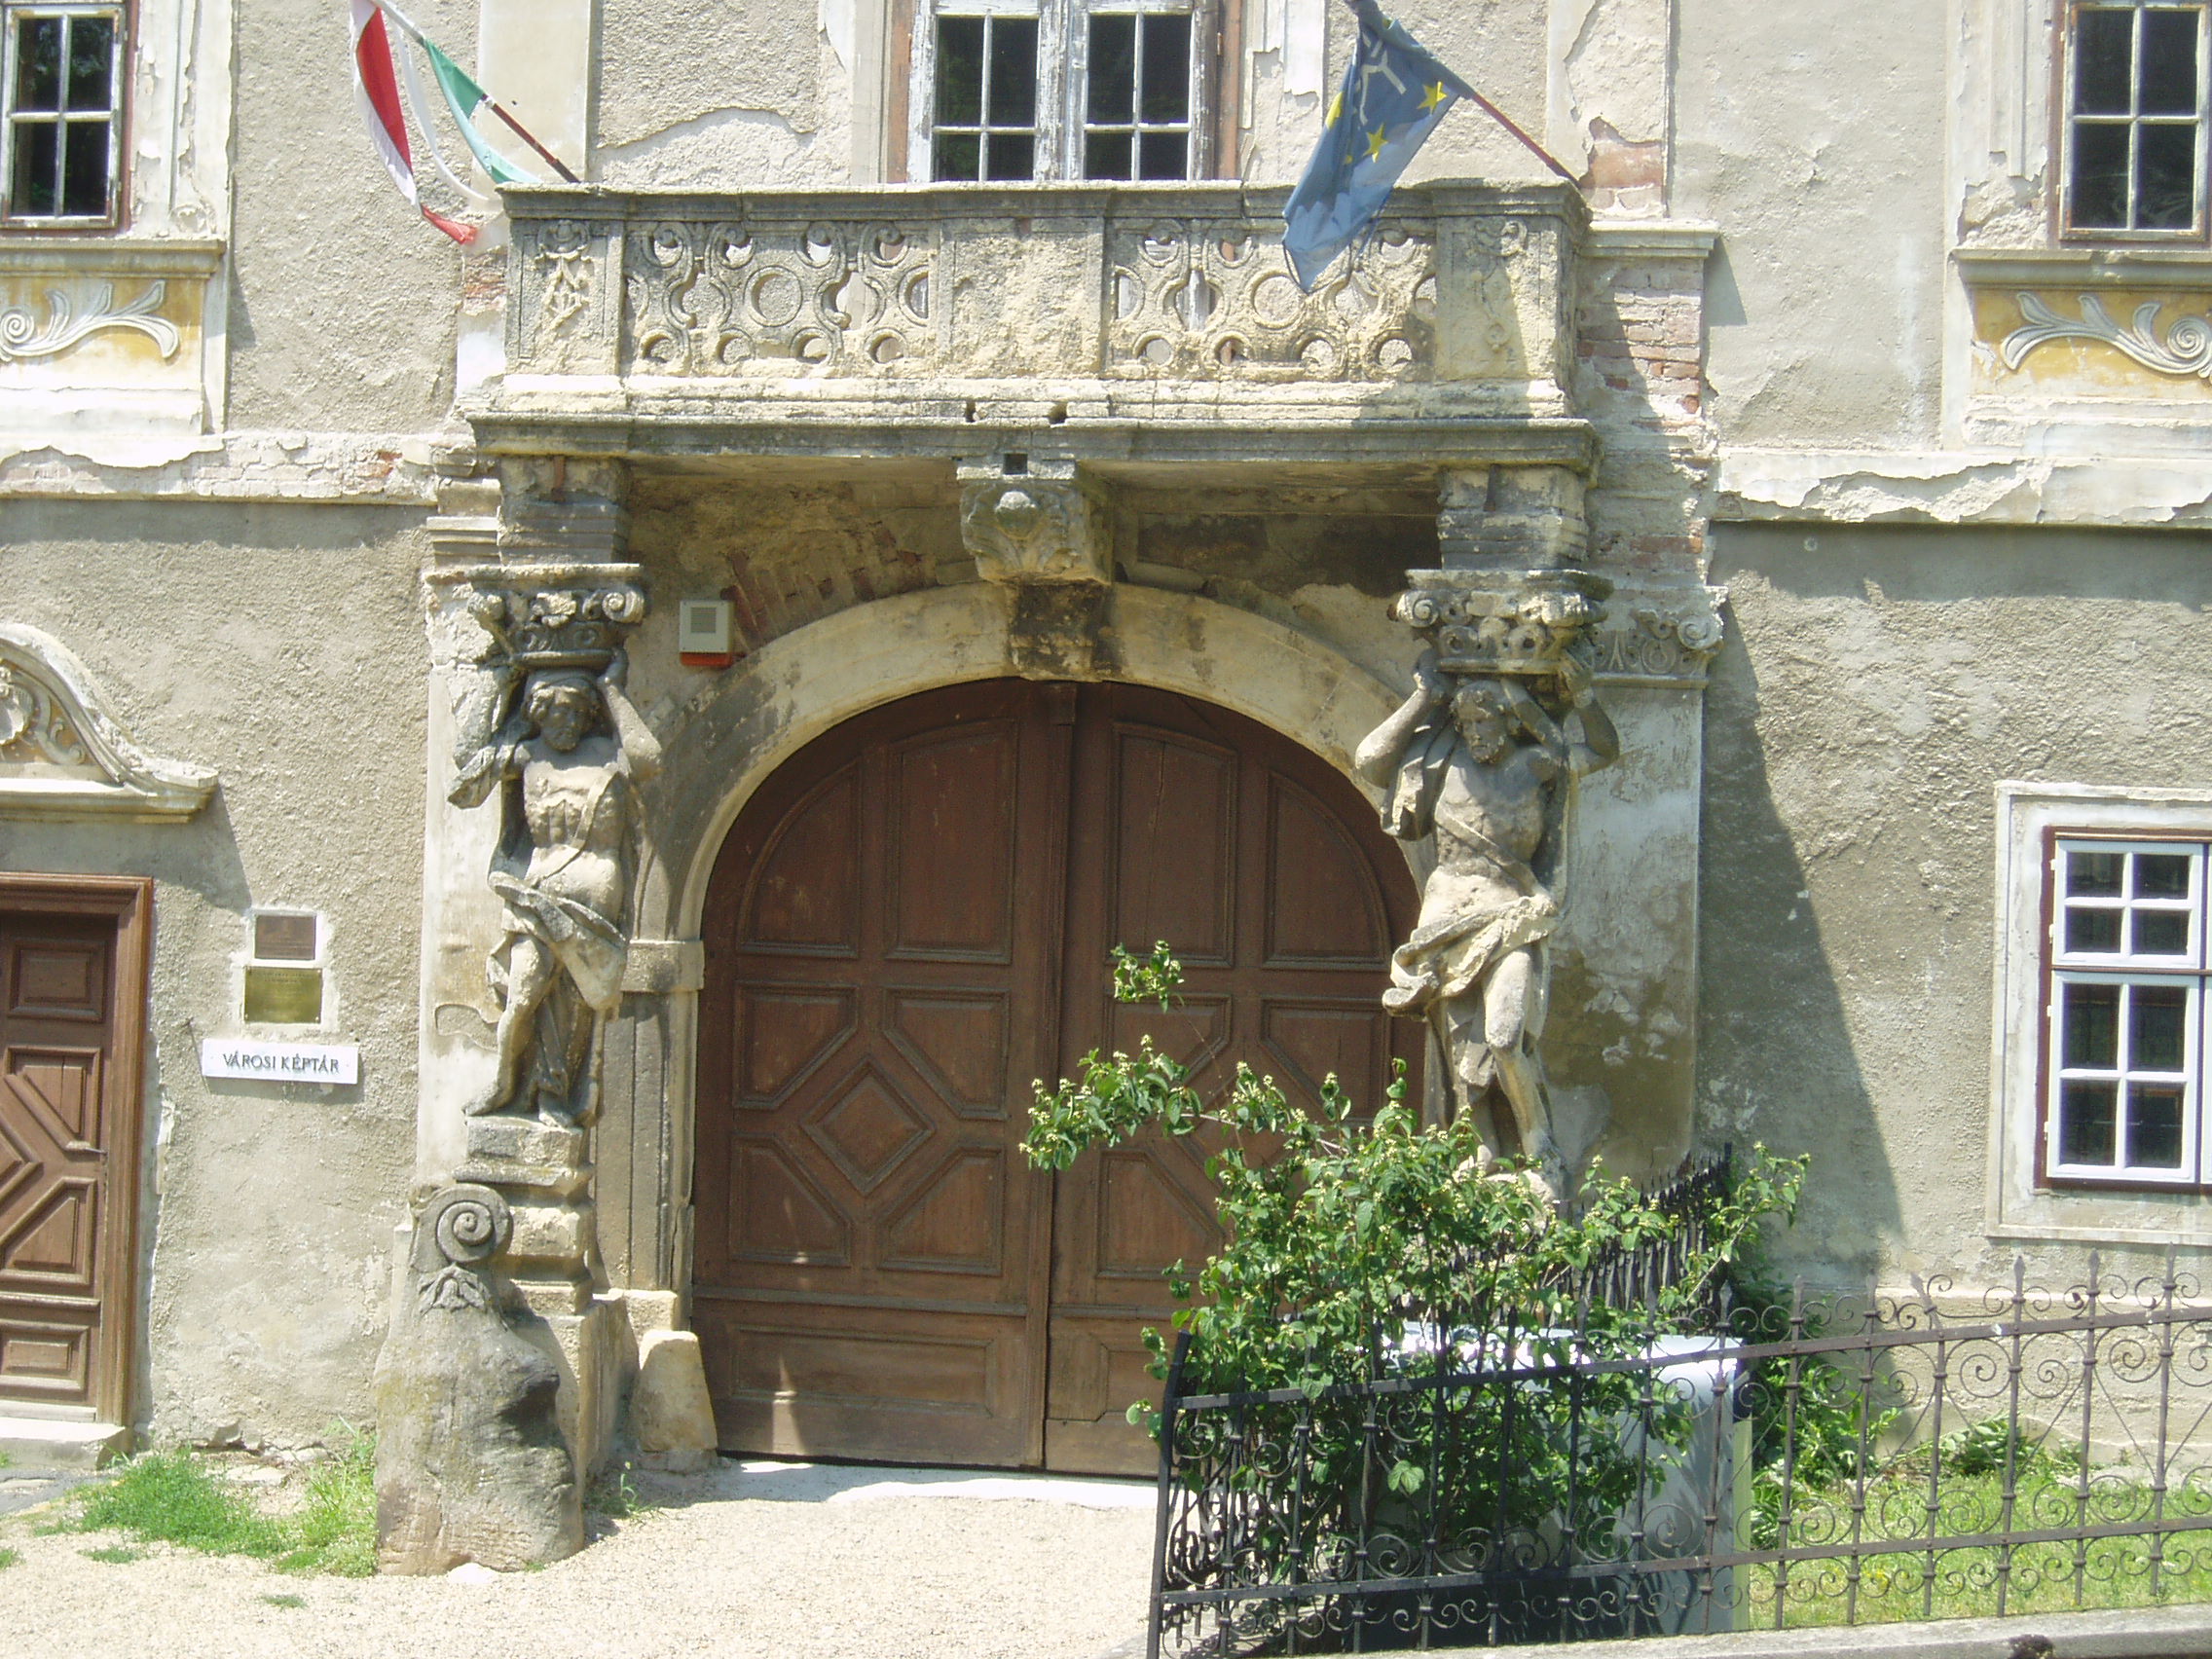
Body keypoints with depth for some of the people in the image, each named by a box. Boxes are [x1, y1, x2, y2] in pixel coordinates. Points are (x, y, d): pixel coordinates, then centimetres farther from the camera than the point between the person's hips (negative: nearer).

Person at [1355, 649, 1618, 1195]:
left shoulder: (1536, 765, 5)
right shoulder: (1445, 761, 8)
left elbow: (1606, 750, 14)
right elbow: (1370, 760, 1)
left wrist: (1581, 697, -2)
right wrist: (1424, 698, 3)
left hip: (1510, 919, -3)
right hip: (1448, 917, 3)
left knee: (1505, 1038, -20)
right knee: (1464, 1053, 3)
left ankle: (1544, 1160, -5)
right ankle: (1488, 1160, 12)